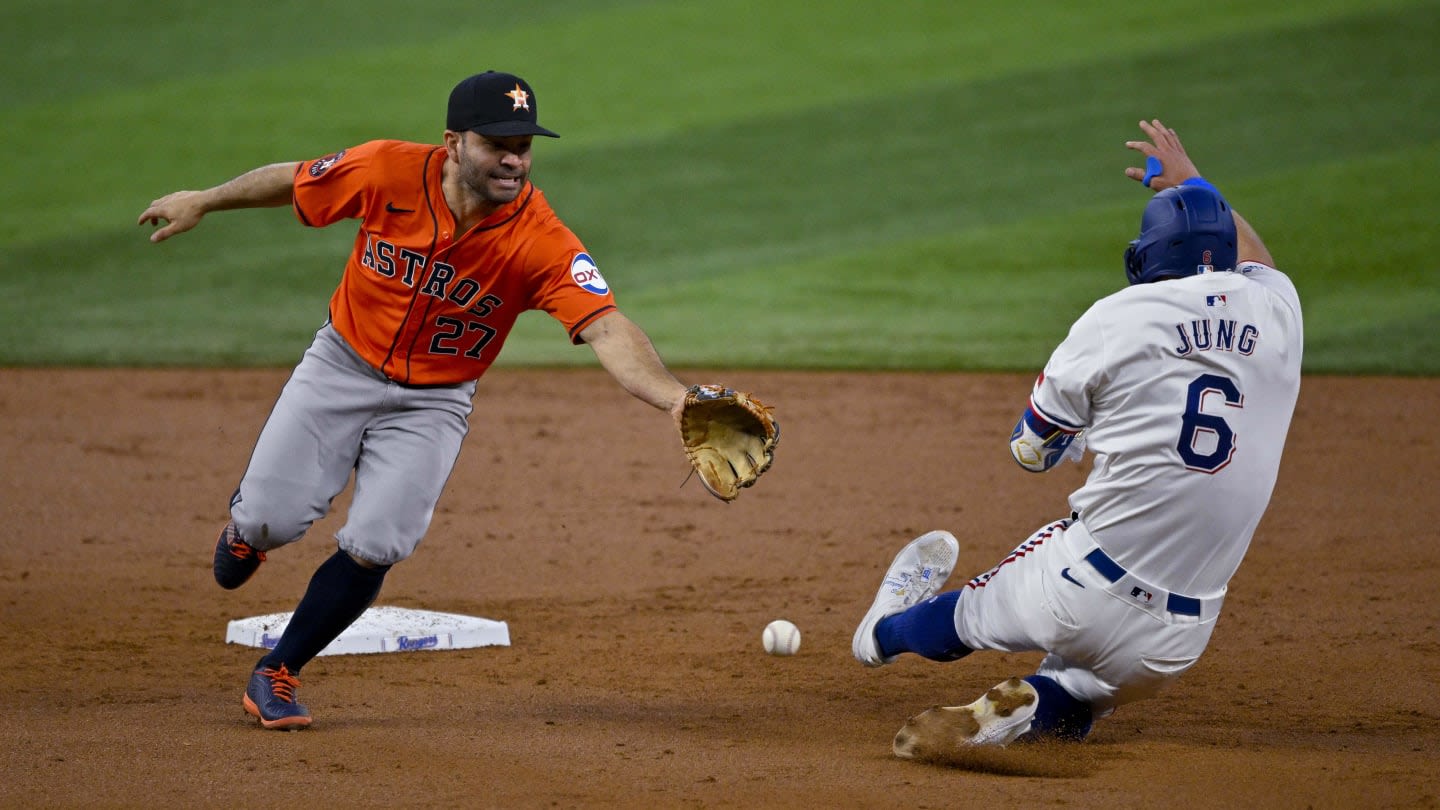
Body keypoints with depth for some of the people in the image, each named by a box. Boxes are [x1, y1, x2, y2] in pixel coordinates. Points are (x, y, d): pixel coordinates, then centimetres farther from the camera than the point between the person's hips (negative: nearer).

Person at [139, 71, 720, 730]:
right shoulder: (387, 171, -21)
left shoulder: (542, 243, -25)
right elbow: (293, 181, -2)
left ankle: (277, 675, 12)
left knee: (373, 548, -11)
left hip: (433, 403, 0)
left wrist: (672, 396, -55)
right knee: (274, 517, -8)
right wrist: (202, 201, 11)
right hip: (343, 366, 1)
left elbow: (606, 329, -37)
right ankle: (248, 527, 33)